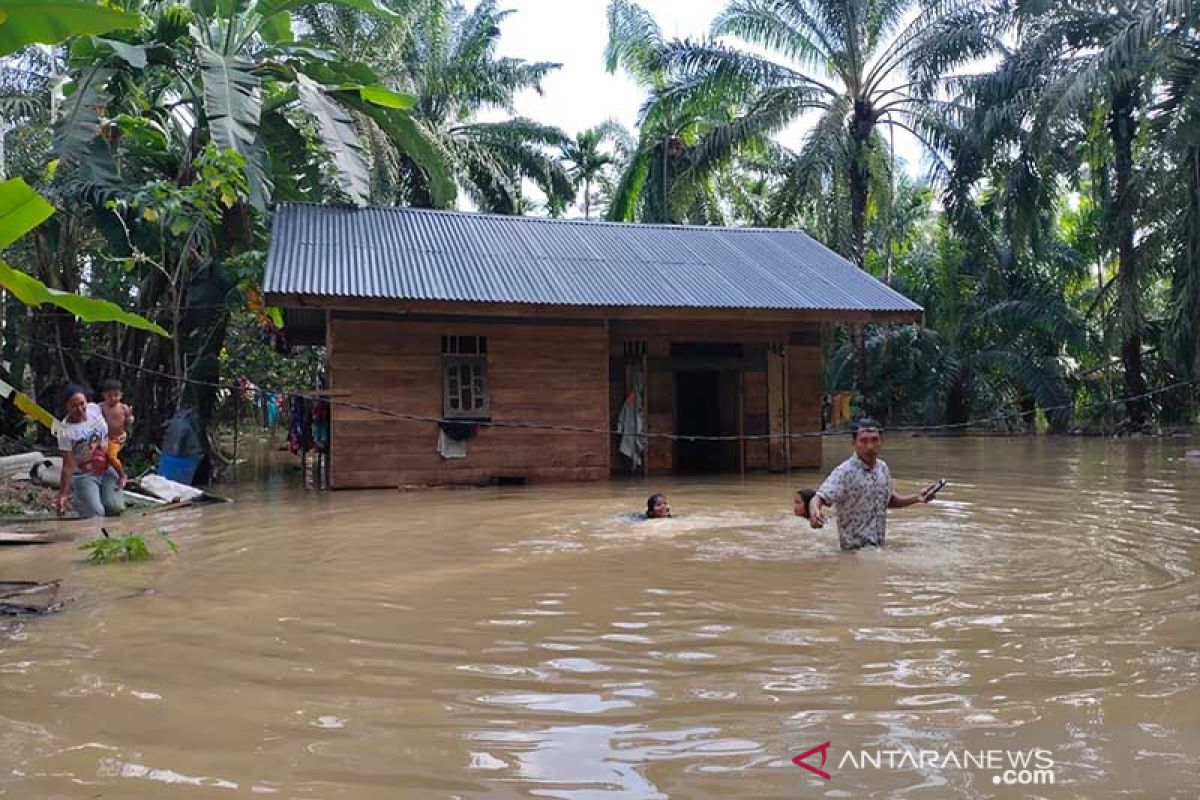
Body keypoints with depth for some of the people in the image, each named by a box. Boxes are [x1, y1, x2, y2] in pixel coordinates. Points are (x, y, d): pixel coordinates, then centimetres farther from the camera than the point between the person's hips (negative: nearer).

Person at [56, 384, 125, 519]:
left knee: (115, 508, -11)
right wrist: (63, 494, -23)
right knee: (95, 513, -18)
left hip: (107, 470, 4)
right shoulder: (65, 431, -22)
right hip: (84, 476, -4)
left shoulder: (95, 408, -9)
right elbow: (68, 466, -19)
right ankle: (76, 499, 16)